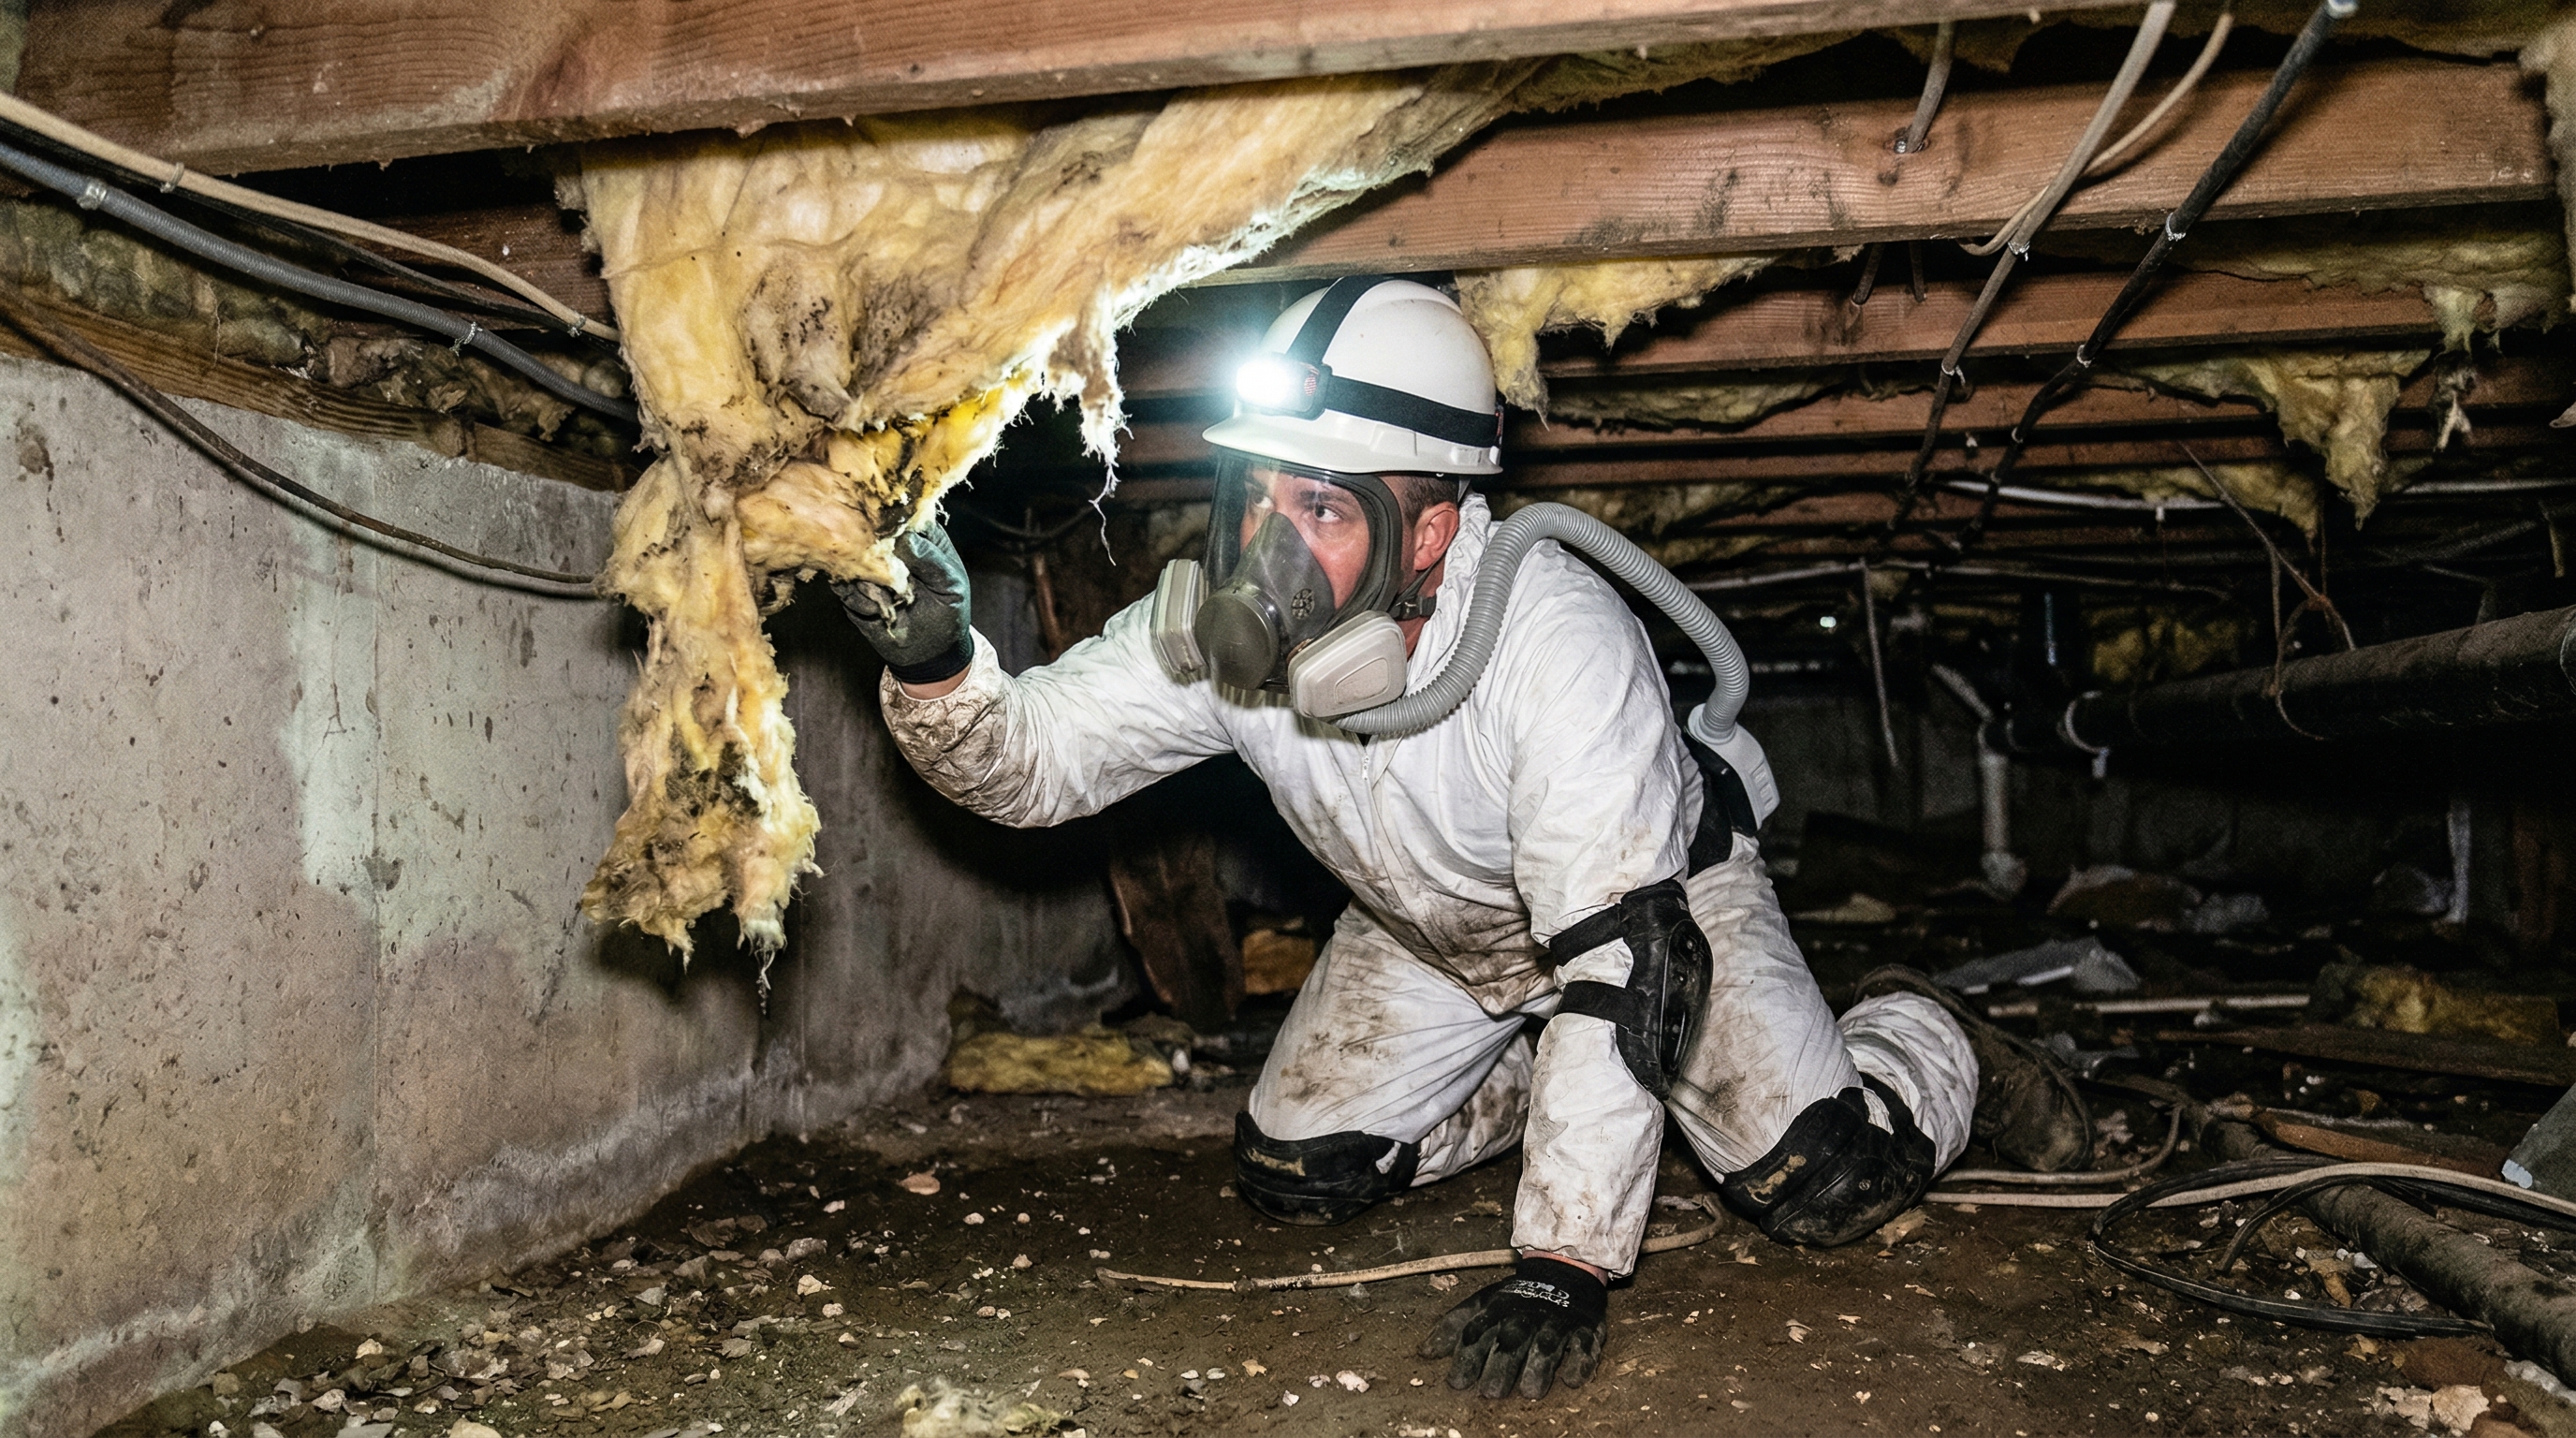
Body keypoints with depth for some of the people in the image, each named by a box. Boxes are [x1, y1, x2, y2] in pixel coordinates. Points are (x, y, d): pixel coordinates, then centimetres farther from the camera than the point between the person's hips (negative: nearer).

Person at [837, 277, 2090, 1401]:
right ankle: (1530, 1087, 25)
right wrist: (937, 668, -41)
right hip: (1428, 931, 5)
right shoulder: (1221, 626, -25)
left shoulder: (1559, 641, -41)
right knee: (1293, 1178, -1)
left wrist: (1562, 1264, -42)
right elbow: (1033, 752, -16)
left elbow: (1617, 961, -41)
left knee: (1823, 1189, -17)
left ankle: (1921, 1040, 19)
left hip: (1651, 900, -4)